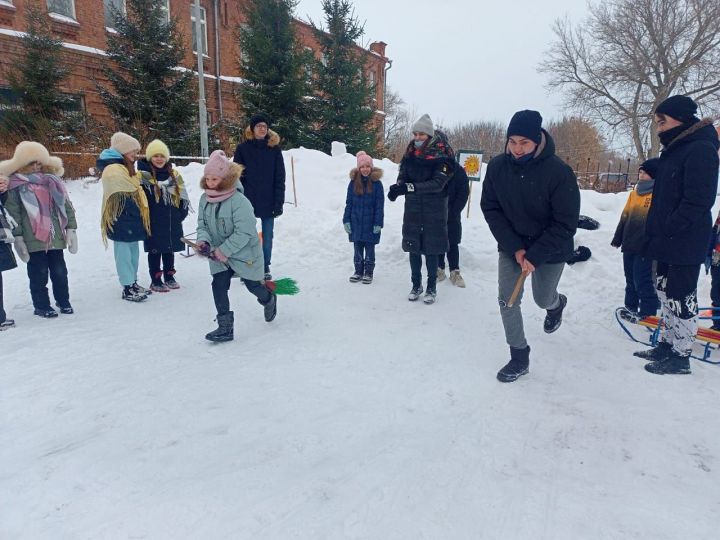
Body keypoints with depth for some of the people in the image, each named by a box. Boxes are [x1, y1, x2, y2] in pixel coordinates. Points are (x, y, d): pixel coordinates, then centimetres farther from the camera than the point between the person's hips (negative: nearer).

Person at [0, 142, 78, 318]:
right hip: (33, 238, -3)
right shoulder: (15, 185, -2)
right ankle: (41, 306, 18)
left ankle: (63, 301, 26)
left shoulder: (52, 180, 10)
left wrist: (71, 228, 5)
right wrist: (18, 237, -9)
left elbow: (66, 205, 11)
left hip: (56, 236, 3)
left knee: (59, 271, 10)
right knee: (39, 273, 5)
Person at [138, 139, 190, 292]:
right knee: (155, 250, 3)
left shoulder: (174, 175, 8)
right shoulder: (144, 175, -7)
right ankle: (155, 280, 13)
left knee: (170, 248, 15)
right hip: (153, 222, -4)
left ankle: (169, 275, 29)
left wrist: (182, 213, 7)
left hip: (172, 222, 5)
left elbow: (182, 196, 13)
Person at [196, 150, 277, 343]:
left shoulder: (239, 201, -26)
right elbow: (202, 224, 5)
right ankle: (225, 328, 3)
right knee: (218, 286, -5)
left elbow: (244, 233, -28)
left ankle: (269, 300, 47)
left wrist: (223, 251, -26)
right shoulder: (205, 199, -3)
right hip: (219, 254, 6)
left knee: (253, 285, 11)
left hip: (244, 253, -5)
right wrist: (203, 240, -17)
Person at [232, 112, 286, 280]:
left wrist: (279, 202, -7)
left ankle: (265, 267, 22)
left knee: (267, 236, 8)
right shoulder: (243, 148, 1)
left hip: (268, 202, 1)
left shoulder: (274, 148, 2)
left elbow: (280, 178, 0)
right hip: (248, 201, 0)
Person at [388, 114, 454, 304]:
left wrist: (410, 187, -31)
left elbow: (438, 183, -21)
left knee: (431, 249, 3)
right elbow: (403, 177, 1)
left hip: (434, 211, -4)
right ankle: (416, 285, 23)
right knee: (413, 247, 8)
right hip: (413, 209, 4)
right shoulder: (410, 153, 3)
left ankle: (432, 287, 18)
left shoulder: (441, 155, -11)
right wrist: (398, 187, -23)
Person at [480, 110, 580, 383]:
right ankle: (519, 357, 13)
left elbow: (565, 224, -20)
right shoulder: (497, 166, -13)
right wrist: (515, 248, -17)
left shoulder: (559, 172, -23)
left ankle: (556, 303, 53)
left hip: (550, 249, -2)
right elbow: (490, 209, -9)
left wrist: (535, 256, -23)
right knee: (507, 300, -3)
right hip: (511, 246, 3)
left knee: (543, 299, 14)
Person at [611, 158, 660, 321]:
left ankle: (647, 313, 12)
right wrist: (617, 239, 17)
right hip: (629, 245, 7)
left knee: (643, 282, 0)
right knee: (630, 279, 17)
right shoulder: (635, 193, 11)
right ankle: (631, 306, 30)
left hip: (646, 248, -7)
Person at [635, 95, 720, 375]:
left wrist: (667, 230, -19)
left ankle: (681, 356, 9)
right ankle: (667, 345, 28)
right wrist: (656, 232, 12)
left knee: (680, 299, -2)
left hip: (685, 243, -9)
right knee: (666, 294, 16)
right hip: (667, 243, 9)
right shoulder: (674, 149, 15)